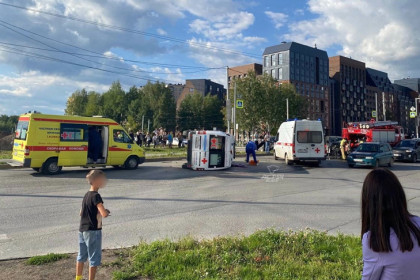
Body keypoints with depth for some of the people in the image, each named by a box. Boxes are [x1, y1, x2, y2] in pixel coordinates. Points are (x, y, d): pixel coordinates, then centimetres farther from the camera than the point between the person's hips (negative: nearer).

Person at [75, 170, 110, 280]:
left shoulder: (86, 195, 8)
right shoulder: (96, 196, -19)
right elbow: (104, 214, -27)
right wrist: (107, 211, -6)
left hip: (82, 230, 9)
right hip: (93, 231, -9)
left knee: (81, 256, 21)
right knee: (95, 258, 3)